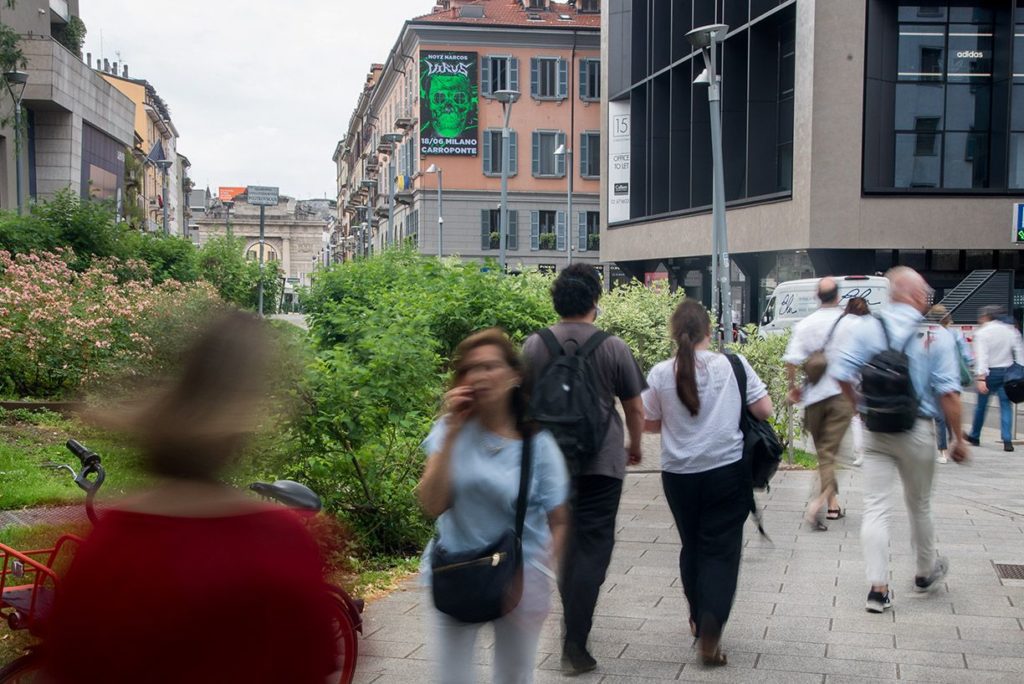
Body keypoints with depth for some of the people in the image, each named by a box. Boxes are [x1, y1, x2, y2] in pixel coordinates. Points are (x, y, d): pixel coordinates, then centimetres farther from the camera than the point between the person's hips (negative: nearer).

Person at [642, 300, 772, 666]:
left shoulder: (661, 373, -5)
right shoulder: (733, 365, -8)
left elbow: (650, 424, 6)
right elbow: (764, 410, -4)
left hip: (679, 474, 2)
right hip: (728, 471, -2)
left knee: (692, 545, 19)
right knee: (721, 550, 2)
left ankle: (698, 620, 32)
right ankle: (710, 630, -11)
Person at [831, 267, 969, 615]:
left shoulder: (866, 328, -2)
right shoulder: (937, 336, -7)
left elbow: (841, 373, -9)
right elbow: (948, 393, -11)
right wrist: (958, 438, -2)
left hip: (875, 430, 1)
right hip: (918, 431, -1)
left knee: (876, 508, 2)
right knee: (919, 505, 18)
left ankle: (878, 587, -3)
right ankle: (926, 573, 37)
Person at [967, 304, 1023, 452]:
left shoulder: (982, 333, -8)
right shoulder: (1011, 331, 6)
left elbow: (981, 357, -16)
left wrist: (980, 378, -22)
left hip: (989, 373, -3)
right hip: (1007, 372, 3)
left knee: (981, 405, 11)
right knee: (1006, 405, 3)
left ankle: (975, 436, 27)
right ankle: (1007, 440, -8)